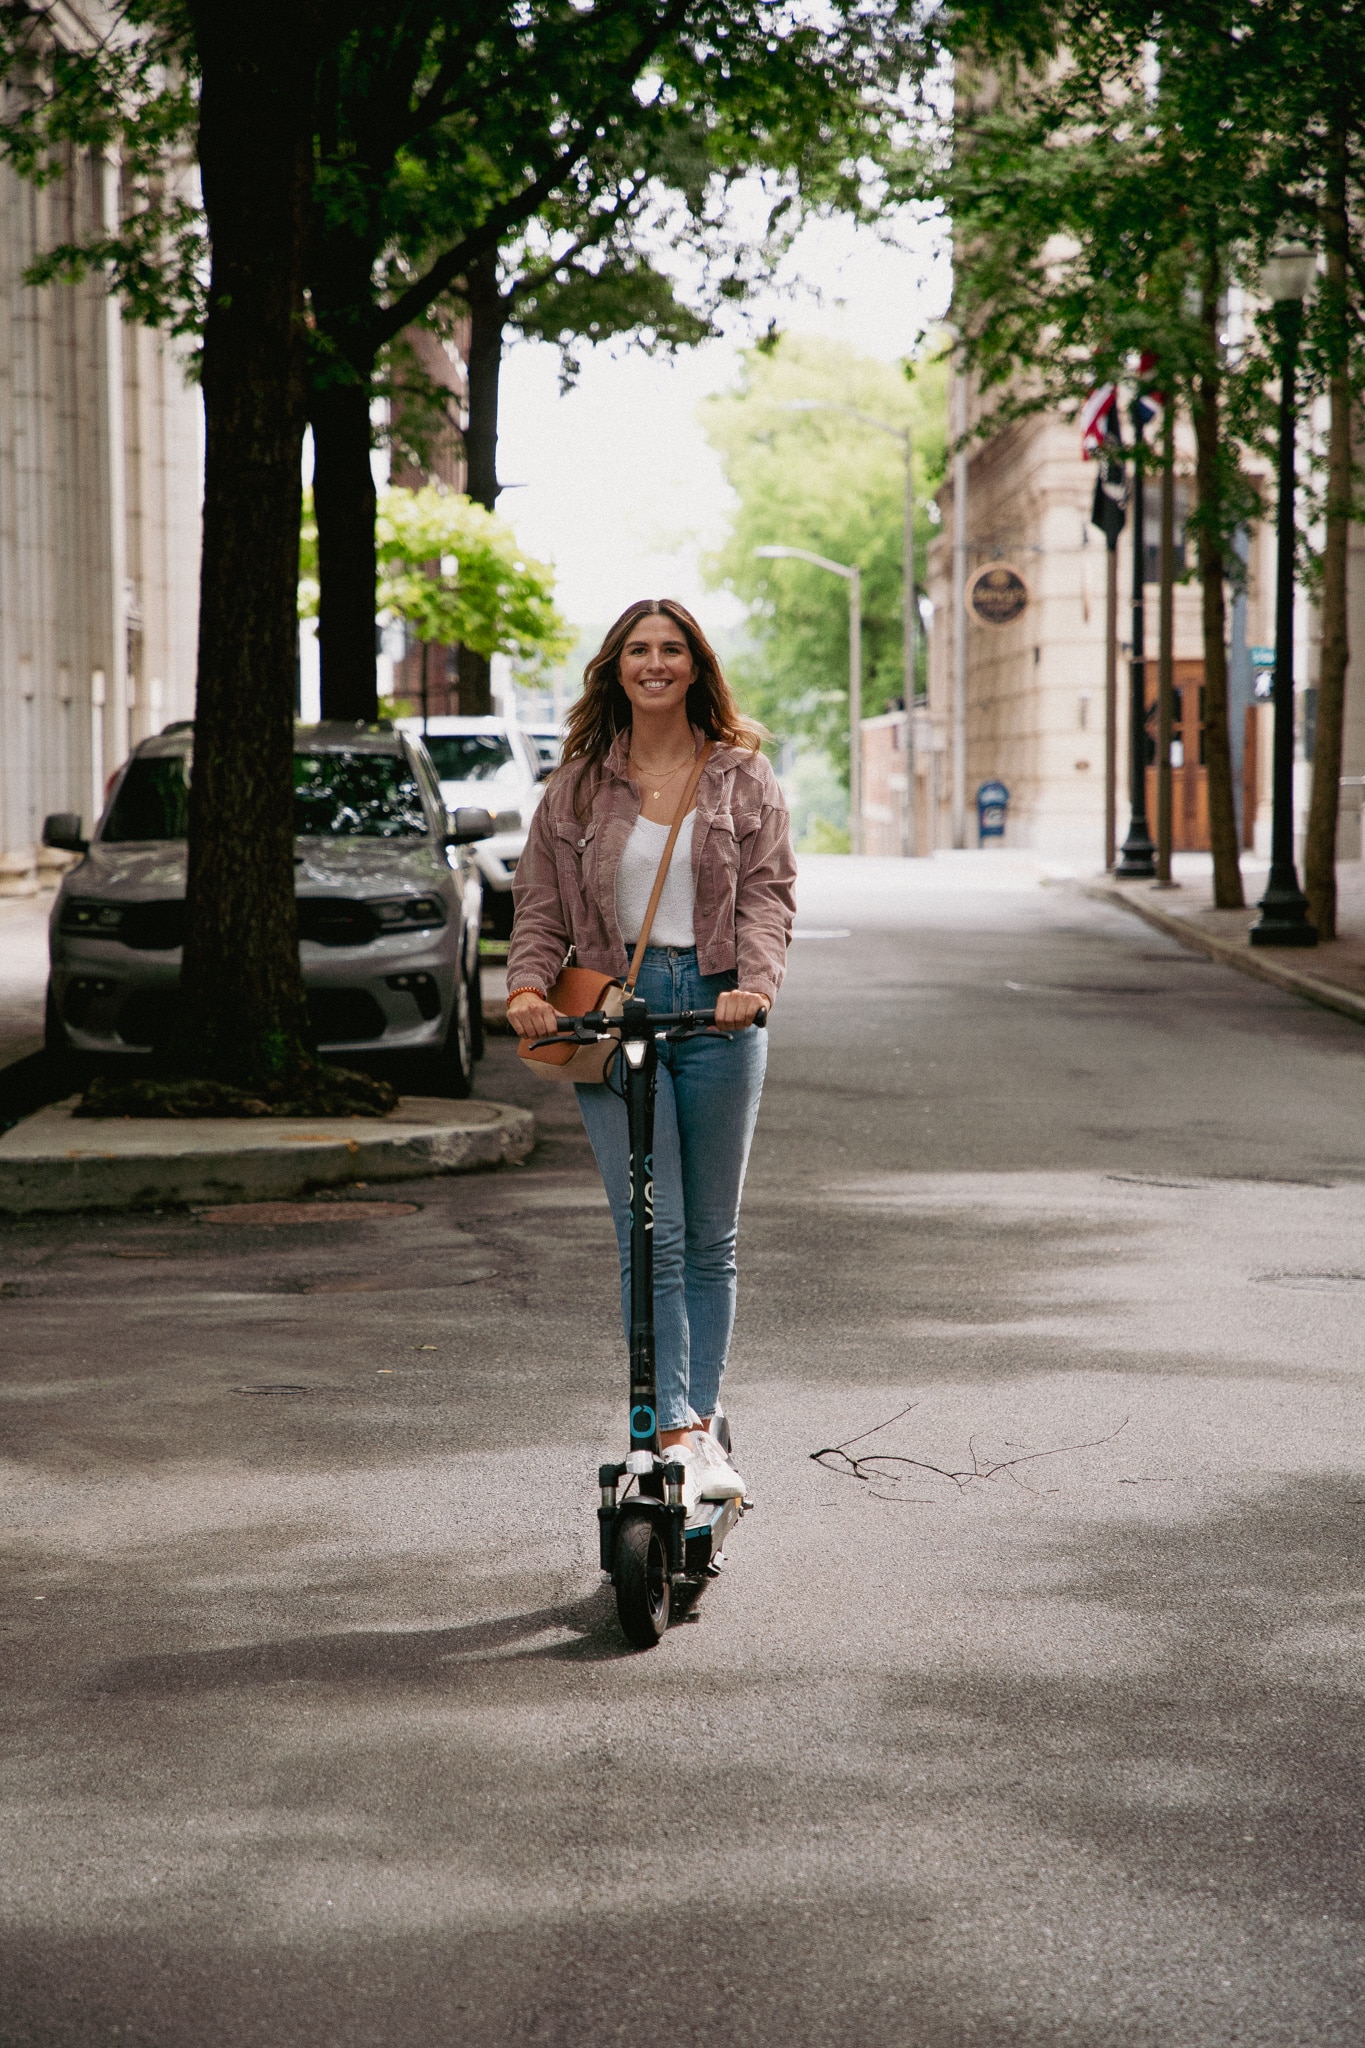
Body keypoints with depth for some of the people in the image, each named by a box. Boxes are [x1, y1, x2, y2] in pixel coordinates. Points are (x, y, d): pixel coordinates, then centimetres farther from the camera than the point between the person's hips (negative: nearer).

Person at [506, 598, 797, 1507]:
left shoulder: (742, 776, 8)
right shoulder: (580, 785, 11)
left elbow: (768, 894, -1)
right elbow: (542, 903, 10)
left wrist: (757, 982, -19)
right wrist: (528, 987, -9)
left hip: (717, 1010, 0)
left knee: (710, 1237, 6)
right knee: (650, 1236, -8)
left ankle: (702, 1422, 15)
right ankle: (678, 1436, -10)